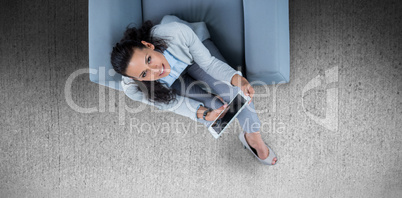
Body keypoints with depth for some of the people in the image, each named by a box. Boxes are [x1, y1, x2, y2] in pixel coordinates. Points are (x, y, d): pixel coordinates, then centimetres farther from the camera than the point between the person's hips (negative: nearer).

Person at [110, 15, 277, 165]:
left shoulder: (176, 32, -41)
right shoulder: (133, 89, -35)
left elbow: (208, 62, -27)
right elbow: (173, 103, -21)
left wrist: (238, 79, -43)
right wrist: (204, 113, -35)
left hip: (192, 55, 1)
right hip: (173, 83, 0)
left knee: (233, 89, -19)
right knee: (211, 118, -14)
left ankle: (253, 136, 5)